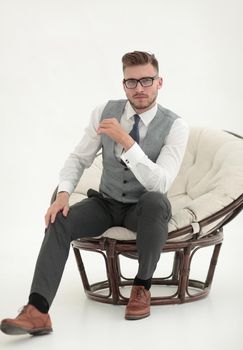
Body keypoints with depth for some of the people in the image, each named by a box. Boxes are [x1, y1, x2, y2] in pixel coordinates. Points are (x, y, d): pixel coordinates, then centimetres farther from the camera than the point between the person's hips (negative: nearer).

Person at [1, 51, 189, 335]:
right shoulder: (104, 112, -6)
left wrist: (126, 141, -36)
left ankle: (142, 286, -17)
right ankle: (37, 312, -34)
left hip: (143, 209, -2)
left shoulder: (175, 126, -16)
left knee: (156, 201, -38)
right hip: (105, 203, 3)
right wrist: (63, 193, -17)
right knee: (60, 221, -26)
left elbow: (160, 184, -27)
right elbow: (78, 158, 2)